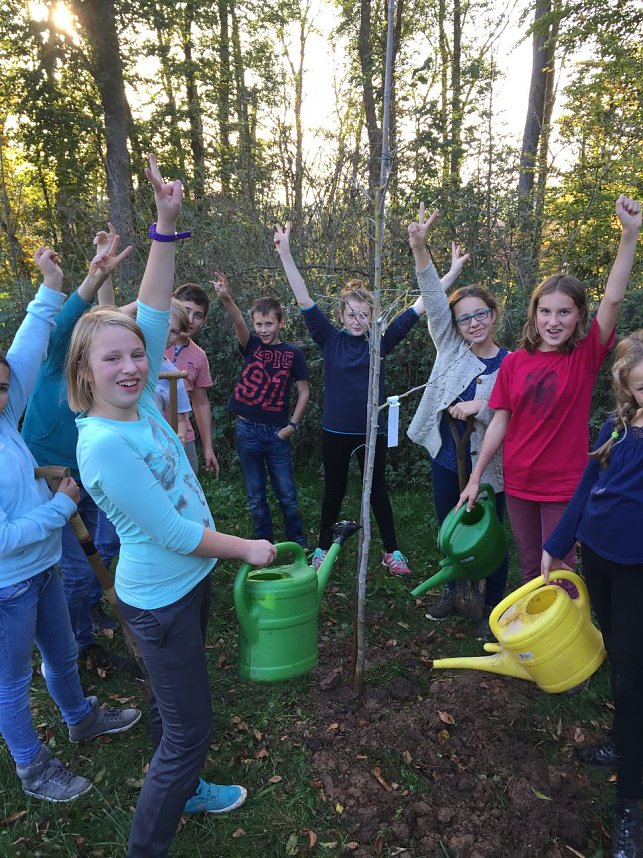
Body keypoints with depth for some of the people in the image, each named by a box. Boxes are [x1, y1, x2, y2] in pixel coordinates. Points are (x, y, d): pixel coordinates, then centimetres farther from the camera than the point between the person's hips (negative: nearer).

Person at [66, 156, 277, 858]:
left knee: (171, 700, 27)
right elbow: (170, 531, -24)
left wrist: (166, 224, -16)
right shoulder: (104, 443, -27)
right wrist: (247, 549, -12)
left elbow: (153, 312, -8)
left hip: (189, 581, 8)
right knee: (190, 728, 6)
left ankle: (182, 791, 51)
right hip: (159, 597, -8)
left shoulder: (139, 402, -6)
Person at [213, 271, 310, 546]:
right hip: (247, 430, 1)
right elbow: (238, 322, -21)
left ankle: (298, 540, 28)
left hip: (277, 432, -1)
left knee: (287, 493, 8)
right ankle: (264, 542, 28)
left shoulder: (292, 353, -2)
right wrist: (226, 298, -40)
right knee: (255, 494, 11)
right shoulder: (251, 345, -1)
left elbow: (304, 392, 3)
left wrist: (292, 424, -5)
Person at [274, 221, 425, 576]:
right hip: (335, 431, 0)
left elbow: (416, 310, -2)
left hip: (373, 430, 0)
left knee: (378, 491, 13)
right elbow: (304, 300, -10)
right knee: (333, 491, 14)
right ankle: (323, 548, 32)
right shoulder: (330, 340, -3)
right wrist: (285, 253, -17)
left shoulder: (379, 343, -2)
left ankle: (391, 551, 28)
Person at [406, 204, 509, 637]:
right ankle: (452, 591, 42)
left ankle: (493, 607, 31)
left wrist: (478, 408, -26)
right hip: (446, 460, 3)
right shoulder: (450, 349, -1)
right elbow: (434, 300, -13)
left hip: (488, 467, -3)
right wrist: (420, 248, -25)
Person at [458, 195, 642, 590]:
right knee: (529, 569, 18)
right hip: (518, 484, 3)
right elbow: (499, 423, 0)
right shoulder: (514, 363, -3)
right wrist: (475, 478, 0)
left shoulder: (585, 357, -8)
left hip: (564, 485, -2)